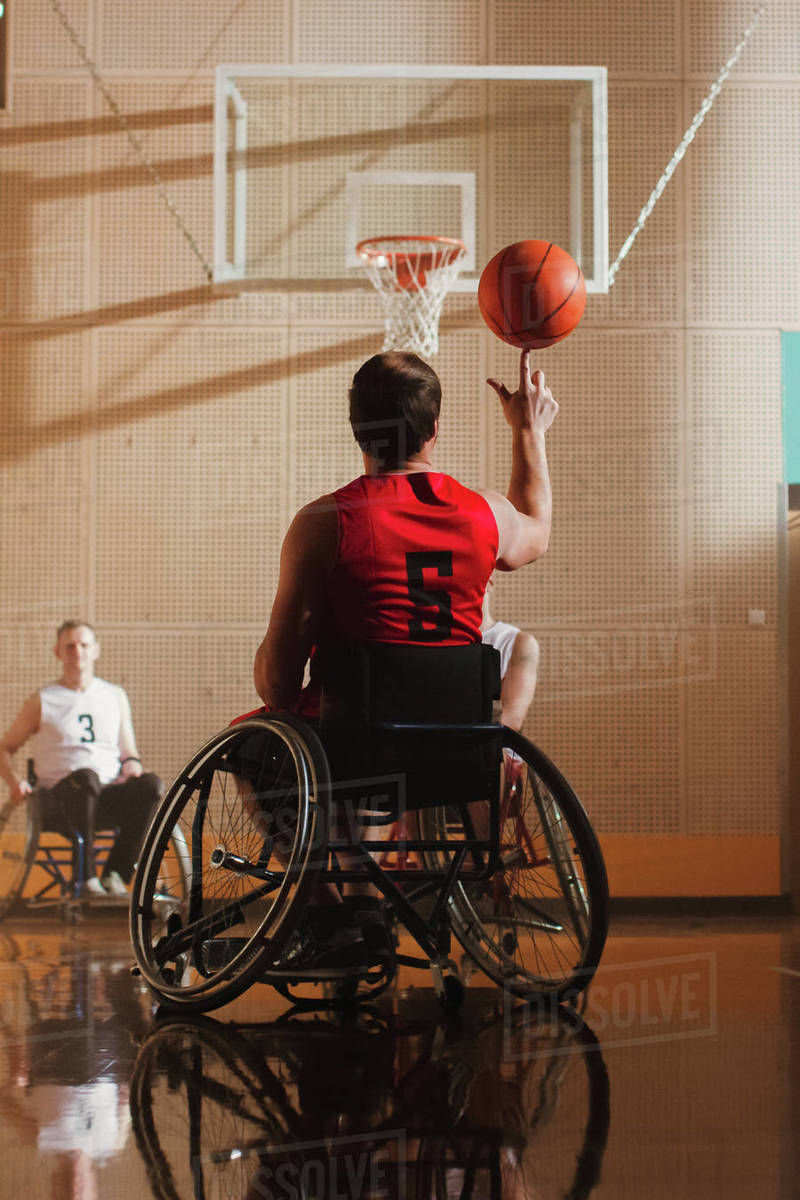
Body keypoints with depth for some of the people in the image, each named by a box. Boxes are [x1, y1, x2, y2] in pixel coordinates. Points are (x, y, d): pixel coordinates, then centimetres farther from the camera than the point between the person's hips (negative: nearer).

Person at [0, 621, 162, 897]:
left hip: (108, 801, 3)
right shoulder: (42, 701, 11)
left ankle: (114, 876, -23)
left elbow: (128, 750, 24)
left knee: (151, 784, -31)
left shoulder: (115, 696, 20)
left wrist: (131, 763, -2)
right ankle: (87, 878, -32)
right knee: (86, 777, -40)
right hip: (58, 800, -3)